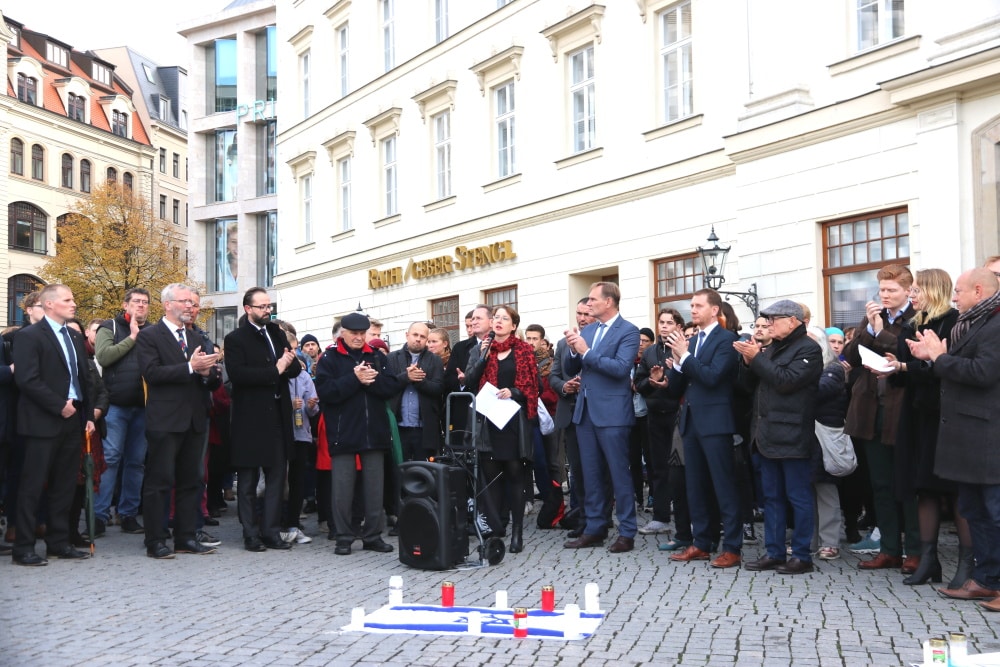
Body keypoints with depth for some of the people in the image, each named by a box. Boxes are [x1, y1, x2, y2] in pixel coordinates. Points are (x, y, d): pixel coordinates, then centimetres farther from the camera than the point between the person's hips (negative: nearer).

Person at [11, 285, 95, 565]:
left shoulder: (75, 337, 16)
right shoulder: (29, 336, -8)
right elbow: (27, 380, -17)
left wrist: (88, 414, 11)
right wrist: (60, 406, -16)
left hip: (72, 421, 7)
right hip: (43, 423, -7)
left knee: (64, 486, 10)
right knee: (33, 486, -2)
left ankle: (59, 542, 18)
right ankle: (23, 548, 4)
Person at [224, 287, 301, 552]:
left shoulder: (277, 333, 15)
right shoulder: (236, 339, -4)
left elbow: (295, 369, 12)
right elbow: (237, 373, -19)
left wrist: (289, 363, -12)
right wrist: (275, 370, -19)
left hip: (278, 416, 6)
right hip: (250, 419, -6)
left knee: (277, 478, 7)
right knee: (248, 481, 3)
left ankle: (271, 532, 13)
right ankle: (251, 535, 10)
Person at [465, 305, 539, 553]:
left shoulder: (525, 351, 5)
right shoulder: (482, 349, 12)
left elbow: (534, 386, 0)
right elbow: (469, 380, 1)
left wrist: (514, 392, -15)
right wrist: (483, 356, -8)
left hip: (515, 420, -2)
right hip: (488, 420, 2)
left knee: (516, 474, -3)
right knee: (491, 475, 1)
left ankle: (517, 532, 1)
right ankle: (493, 529, 8)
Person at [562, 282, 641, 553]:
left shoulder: (628, 331, -7)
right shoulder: (586, 331, 13)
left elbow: (621, 368, -20)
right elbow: (571, 369, 13)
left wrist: (586, 352, -19)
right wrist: (574, 350, -7)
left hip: (611, 413, -7)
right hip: (585, 411, 7)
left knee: (619, 474, -1)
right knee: (591, 475, 12)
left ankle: (627, 533, 6)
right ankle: (595, 528, 20)